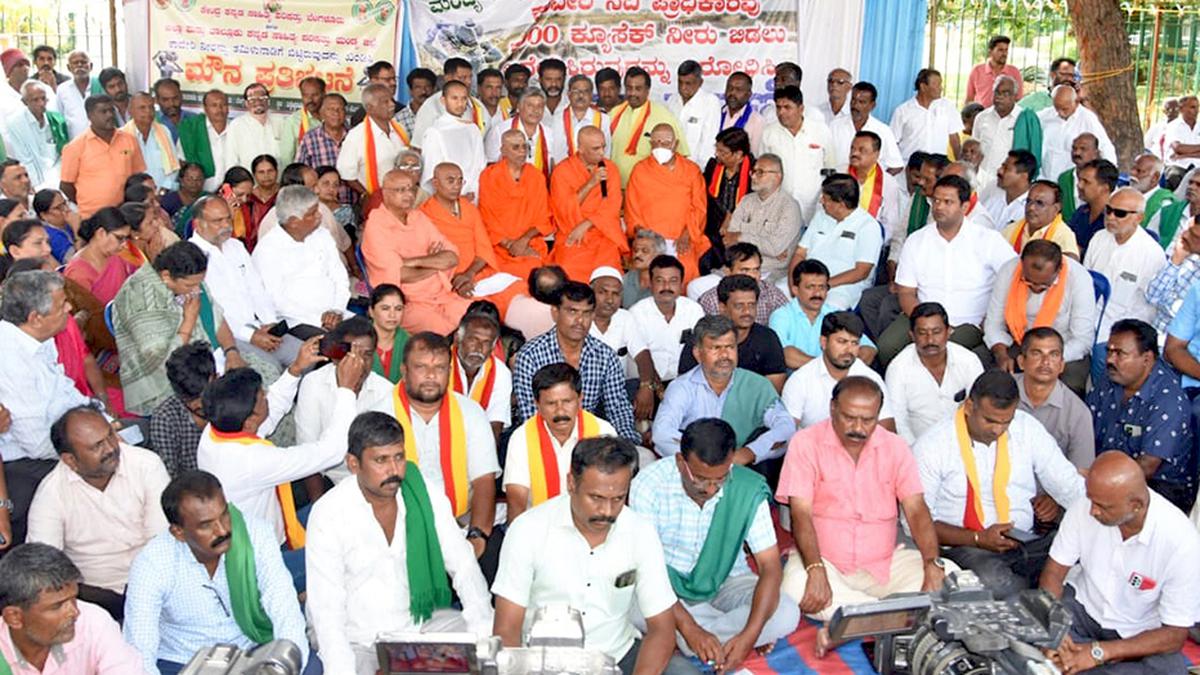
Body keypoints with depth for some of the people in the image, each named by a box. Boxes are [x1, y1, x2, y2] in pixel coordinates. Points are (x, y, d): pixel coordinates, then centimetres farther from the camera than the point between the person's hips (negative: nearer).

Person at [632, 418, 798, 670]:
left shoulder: (749, 489, -17)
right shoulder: (649, 484, -22)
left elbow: (771, 567, -17)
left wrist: (749, 636, -32)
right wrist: (690, 629, -34)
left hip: (725, 582, 2)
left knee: (787, 614, -24)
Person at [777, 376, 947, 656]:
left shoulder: (895, 447, 5)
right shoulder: (806, 443, -5)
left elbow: (916, 510, -1)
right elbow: (801, 513, -14)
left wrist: (933, 565, -19)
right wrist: (816, 570, -29)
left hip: (886, 562, 4)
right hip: (826, 561, -3)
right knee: (796, 585, -35)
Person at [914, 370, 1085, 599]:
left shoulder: (1028, 429, 5)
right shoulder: (931, 446, -7)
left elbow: (1071, 485, 10)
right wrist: (979, 539, -17)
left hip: (1029, 542, 3)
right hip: (966, 547, -3)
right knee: (997, 583, -35)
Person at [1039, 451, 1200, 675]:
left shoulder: (1181, 542, -25)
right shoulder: (1085, 507, -17)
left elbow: (1175, 635, -17)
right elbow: (1054, 572, -5)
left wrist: (1099, 652, -25)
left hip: (1137, 635, -1)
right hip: (1081, 607, 1)